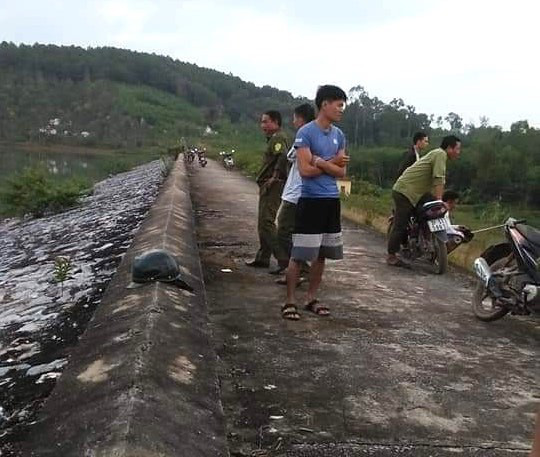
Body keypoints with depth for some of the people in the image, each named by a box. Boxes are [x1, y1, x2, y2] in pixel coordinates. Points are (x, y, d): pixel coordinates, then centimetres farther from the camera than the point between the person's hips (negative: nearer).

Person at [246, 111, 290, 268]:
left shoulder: (278, 138, -12)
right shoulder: (273, 138, 21)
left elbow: (283, 156, -29)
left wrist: (275, 177, -24)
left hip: (273, 186, -11)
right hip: (268, 186, 11)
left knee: (266, 222, -14)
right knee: (263, 223, 15)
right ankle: (262, 258, 23)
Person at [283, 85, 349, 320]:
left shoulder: (338, 135, 11)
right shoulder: (306, 133, -9)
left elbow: (341, 171, 5)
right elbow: (305, 170, -16)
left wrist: (321, 162, -11)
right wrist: (332, 163, -6)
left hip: (332, 200, 7)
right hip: (310, 200, -7)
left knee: (321, 254, 12)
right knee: (299, 255, -3)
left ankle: (311, 298, 24)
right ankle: (290, 301, 8)